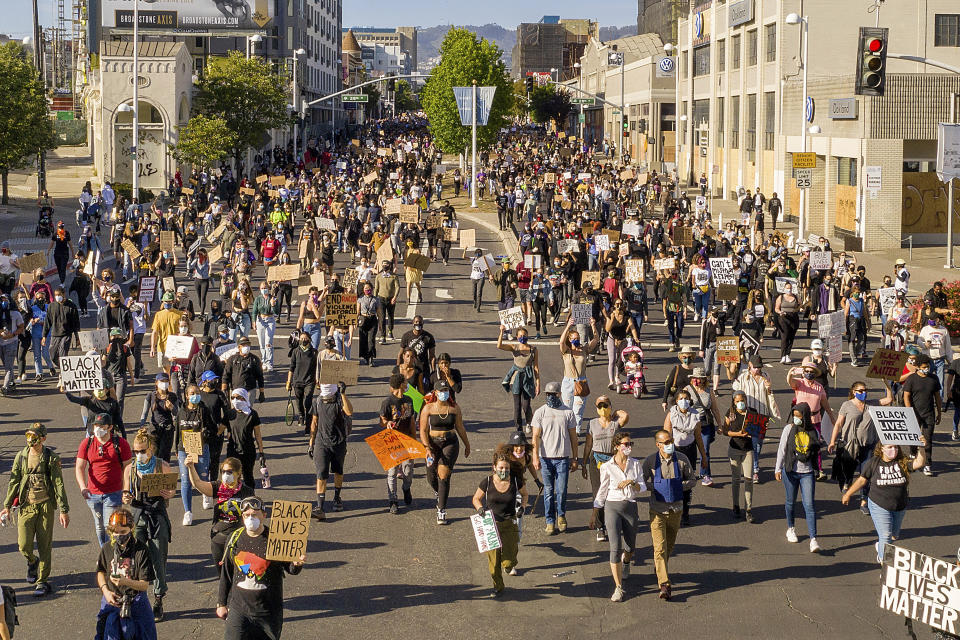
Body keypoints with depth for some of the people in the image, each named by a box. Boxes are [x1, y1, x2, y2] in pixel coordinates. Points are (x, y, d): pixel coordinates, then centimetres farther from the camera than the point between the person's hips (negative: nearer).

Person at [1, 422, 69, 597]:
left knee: (44, 545, -1)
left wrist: (64, 510, -8)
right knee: (24, 545, -4)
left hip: (46, 506, -2)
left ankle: (42, 581, 10)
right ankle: (32, 562, 31)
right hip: (26, 506, 2)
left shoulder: (52, 458, -3)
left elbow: (59, 484, -4)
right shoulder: (21, 456, 5)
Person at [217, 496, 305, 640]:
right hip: (239, 609, 2)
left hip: (269, 612, -2)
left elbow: (290, 569, -1)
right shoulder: (235, 538, 3)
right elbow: (226, 574, 11)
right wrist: (221, 604, 14)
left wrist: (296, 564, -25)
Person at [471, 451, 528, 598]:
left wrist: (522, 506, -4)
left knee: (508, 561, -6)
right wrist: (480, 508, -14)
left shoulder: (515, 481, -6)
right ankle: (497, 587, 24)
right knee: (493, 560, 2)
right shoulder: (487, 482, -8)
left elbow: (525, 494, 14)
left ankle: (509, 565, 33)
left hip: (509, 525, 0)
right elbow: (476, 498, 7)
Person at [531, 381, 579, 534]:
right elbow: (536, 437, -1)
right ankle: (550, 522, 13)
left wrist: (574, 459, 6)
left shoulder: (568, 412, 3)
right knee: (548, 491, 4)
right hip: (546, 458, 0)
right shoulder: (540, 413, 2)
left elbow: (573, 437, 7)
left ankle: (561, 516, 23)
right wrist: (535, 457, -12)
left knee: (561, 491, -1)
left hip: (563, 457, 0)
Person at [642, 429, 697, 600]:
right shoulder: (650, 461, -7)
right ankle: (664, 585, -17)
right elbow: (641, 482, 2)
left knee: (670, 545, 18)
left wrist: (679, 486, -10)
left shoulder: (681, 459, -3)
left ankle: (660, 569, 44)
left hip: (676, 509, 3)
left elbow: (692, 480, 6)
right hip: (657, 511, -3)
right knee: (660, 547, -12)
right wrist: (655, 486, -14)